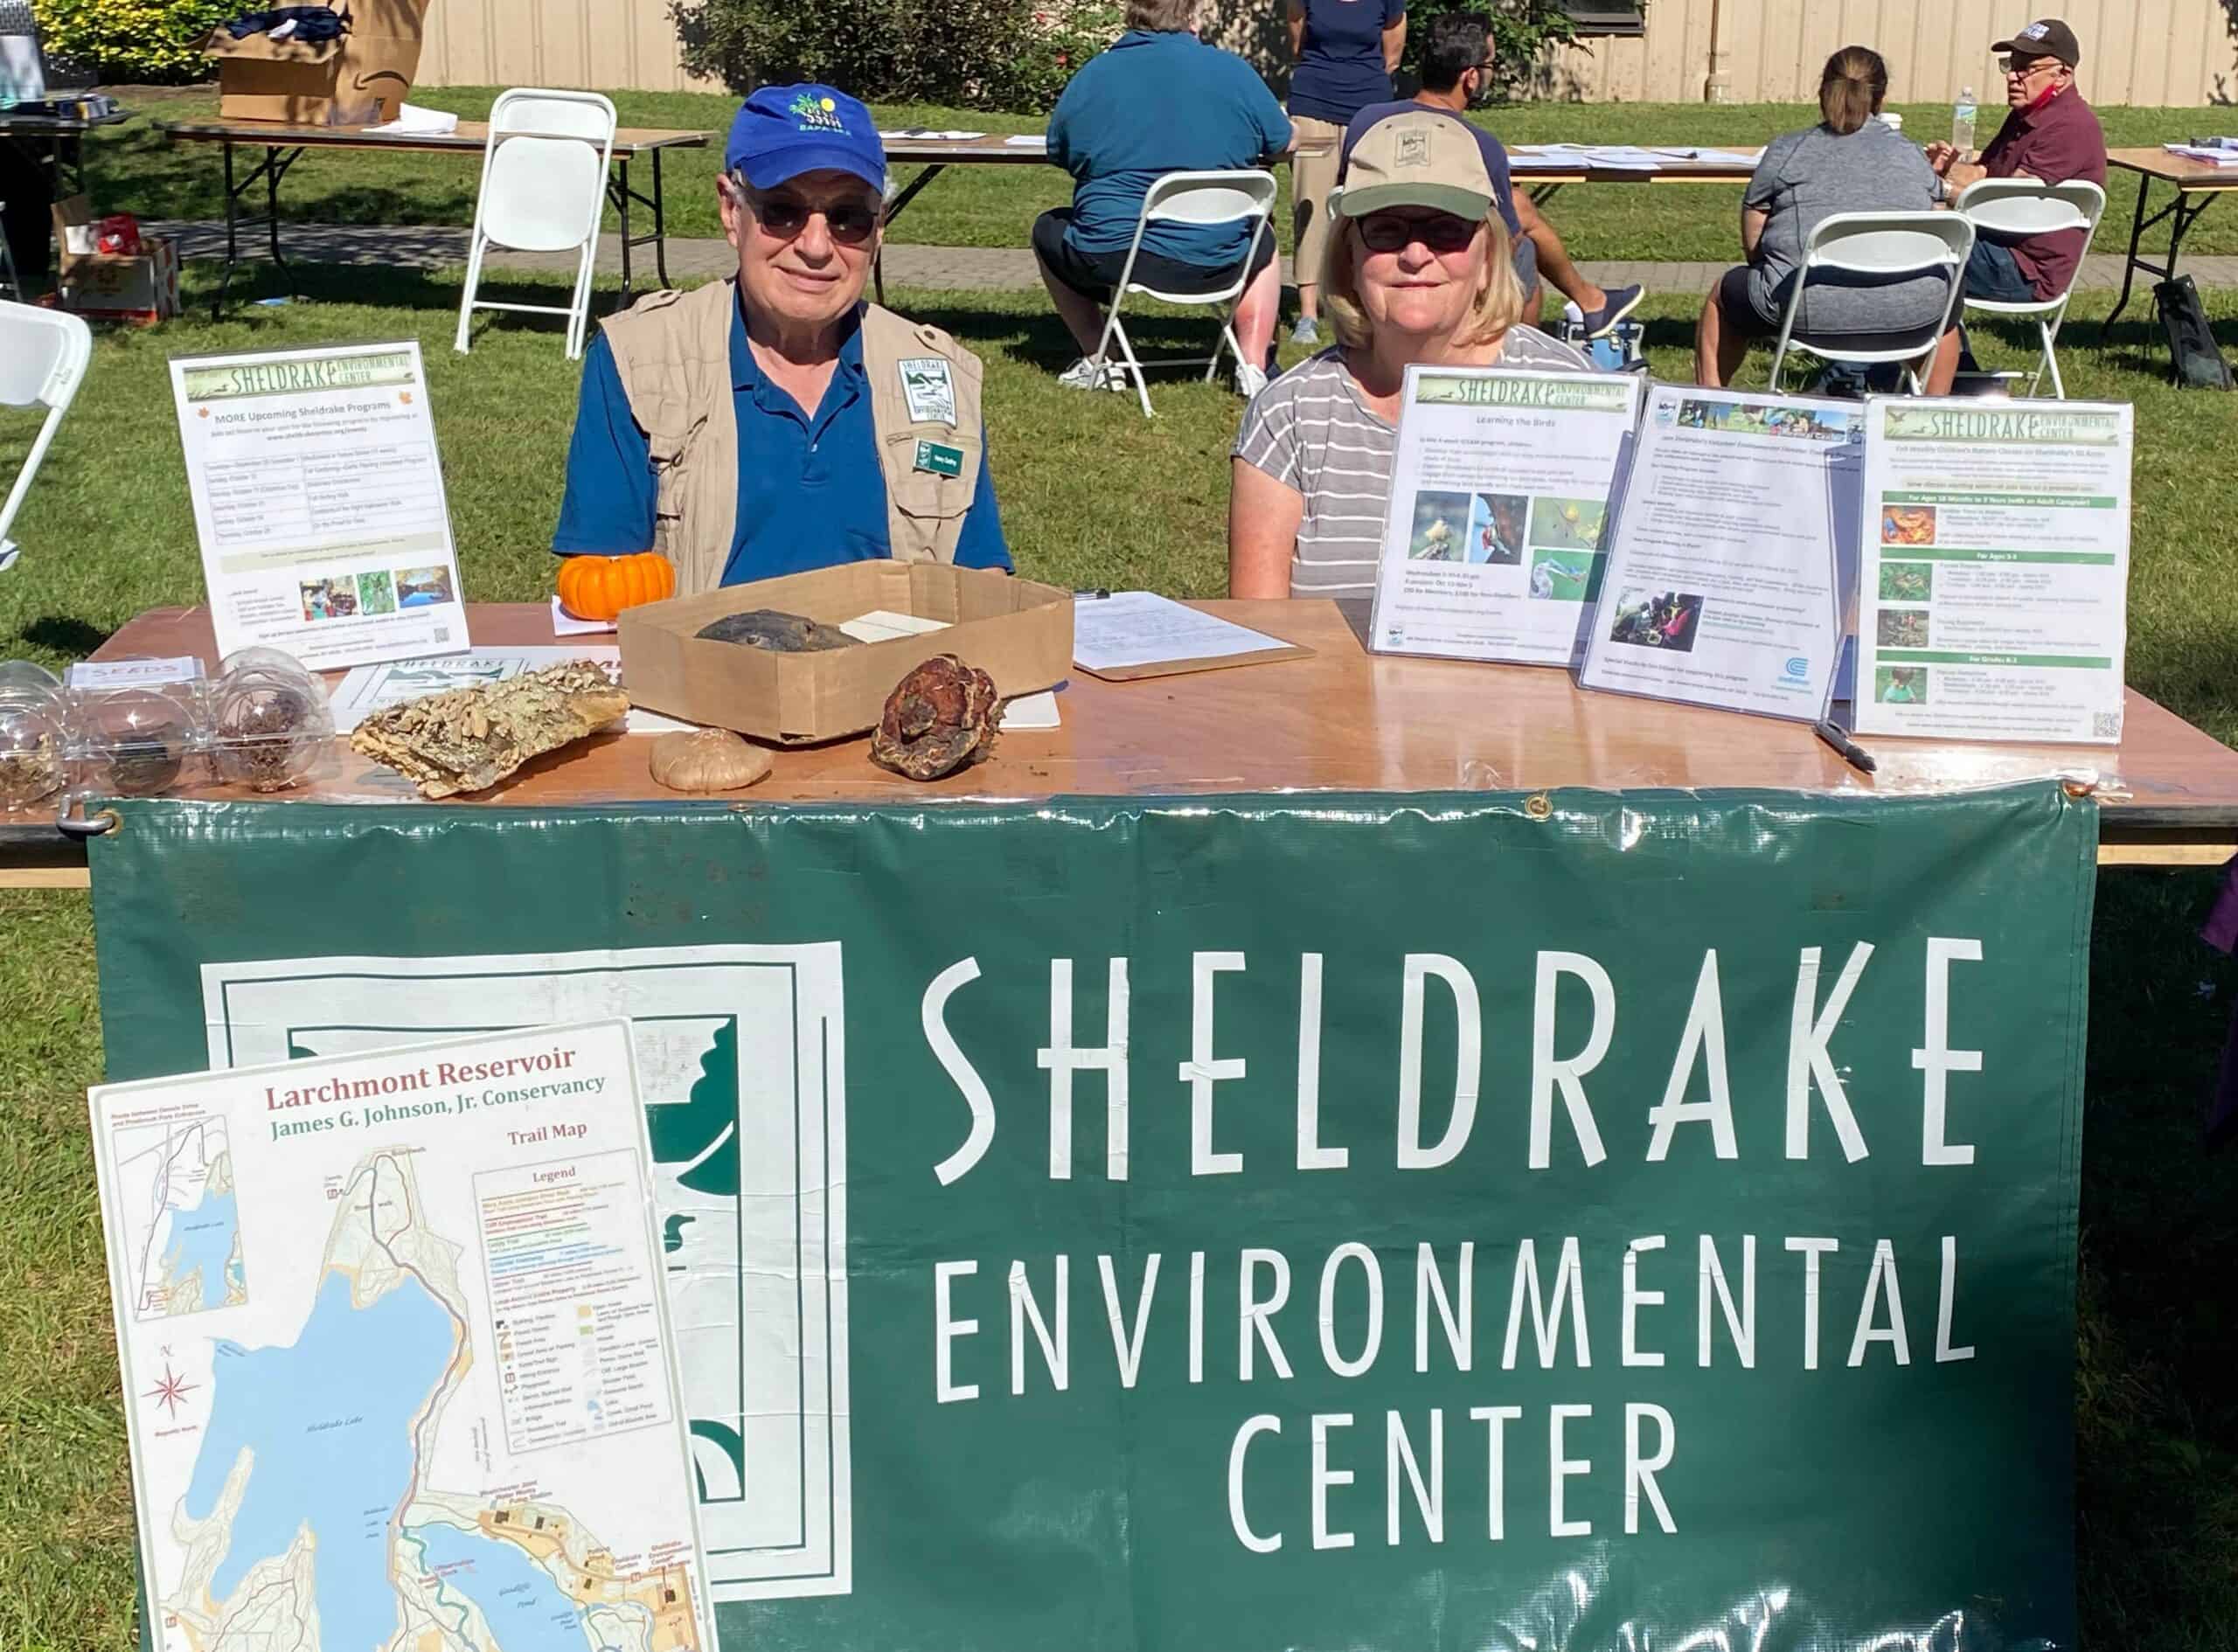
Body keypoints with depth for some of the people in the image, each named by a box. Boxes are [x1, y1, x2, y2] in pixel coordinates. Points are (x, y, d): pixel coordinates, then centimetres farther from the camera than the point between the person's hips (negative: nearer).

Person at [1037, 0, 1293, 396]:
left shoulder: (1092, 75, -1)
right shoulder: (1233, 71, 0)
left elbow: (1059, 153, 13)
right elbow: (1284, 144, 12)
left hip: (1108, 257, -1)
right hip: (1213, 261, 1)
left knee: (1048, 230, 30)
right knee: (1262, 240, 33)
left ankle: (1096, 363, 21)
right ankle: (1253, 367, 17)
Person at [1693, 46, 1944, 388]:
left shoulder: (1785, 151, 6)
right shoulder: (1912, 156, 12)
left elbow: (1752, 246, 9)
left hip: (1811, 309, -2)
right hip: (1910, 310, 2)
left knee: (1724, 296, 28)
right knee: (1945, 295, 39)